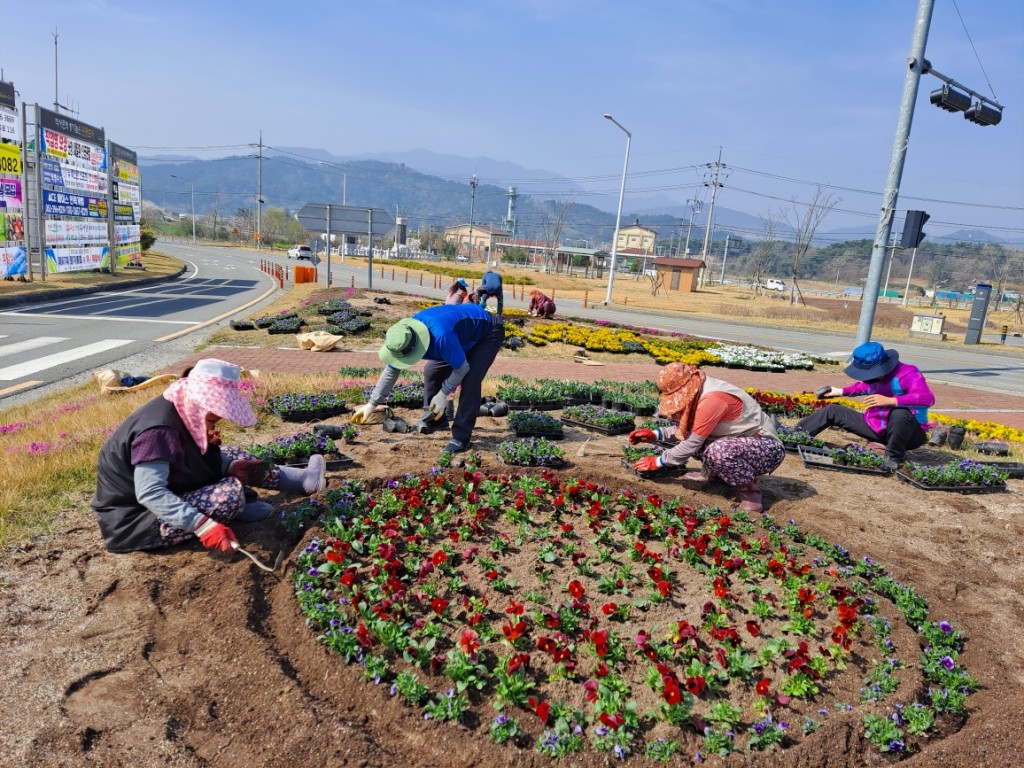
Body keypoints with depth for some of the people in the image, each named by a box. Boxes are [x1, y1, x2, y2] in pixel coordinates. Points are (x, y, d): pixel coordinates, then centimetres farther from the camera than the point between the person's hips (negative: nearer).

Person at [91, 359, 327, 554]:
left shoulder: (181, 413, -4)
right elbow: (150, 494, -36)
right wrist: (202, 525, -41)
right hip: (134, 518, -9)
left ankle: (303, 479, 8)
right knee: (231, 493, -25)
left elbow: (194, 460, 9)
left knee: (227, 457, 6)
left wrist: (232, 467, -6)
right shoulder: (159, 431, -32)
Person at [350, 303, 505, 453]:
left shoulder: (441, 336, -44)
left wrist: (443, 394, -16)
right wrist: (372, 404, -3)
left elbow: (462, 368, -28)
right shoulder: (404, 335, -17)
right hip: (465, 334, 8)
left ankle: (461, 437, -14)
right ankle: (435, 420, 20)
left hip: (489, 332, -8)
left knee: (470, 381, -23)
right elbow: (391, 370, -4)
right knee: (431, 371, 4)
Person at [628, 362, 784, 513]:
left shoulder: (712, 399, -29)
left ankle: (749, 487, -10)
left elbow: (693, 444, -24)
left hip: (768, 449, -9)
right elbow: (686, 428, 10)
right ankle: (710, 472, 16)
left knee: (719, 451, -37)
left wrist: (659, 462, -13)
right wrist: (655, 434, -1)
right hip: (742, 442, 9)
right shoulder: (700, 392, -1)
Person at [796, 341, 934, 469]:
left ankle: (894, 457, -20)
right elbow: (865, 386, 22)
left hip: (909, 434, -7)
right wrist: (842, 392, 21)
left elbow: (927, 398, -40)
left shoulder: (908, 374, -24)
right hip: (877, 426, 7)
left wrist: (890, 400, -45)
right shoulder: (877, 375, -3)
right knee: (833, 411, 6)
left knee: (899, 413, -43)